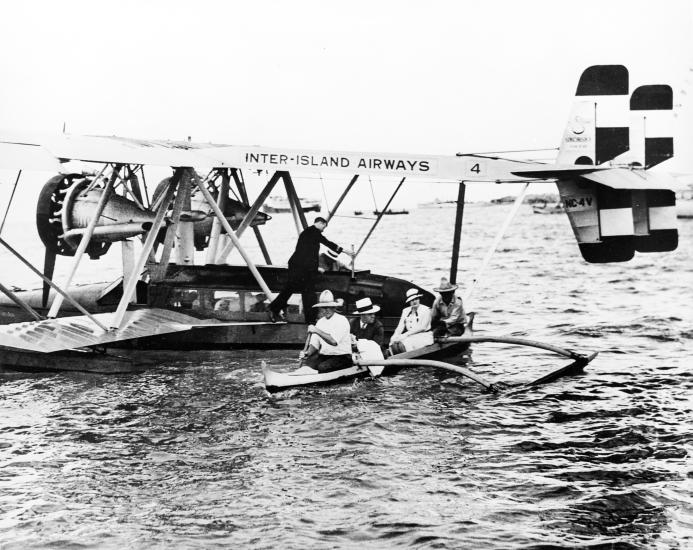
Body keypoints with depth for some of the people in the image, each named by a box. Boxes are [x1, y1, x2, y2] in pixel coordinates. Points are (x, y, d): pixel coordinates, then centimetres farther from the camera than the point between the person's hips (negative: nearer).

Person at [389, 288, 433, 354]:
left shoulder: (426, 310, -3)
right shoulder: (405, 311, 15)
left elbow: (422, 327, -12)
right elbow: (401, 326, 11)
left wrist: (406, 334, -18)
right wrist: (395, 335, -11)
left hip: (423, 336, -6)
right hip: (410, 337, 6)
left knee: (402, 345, -31)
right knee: (394, 344, -22)